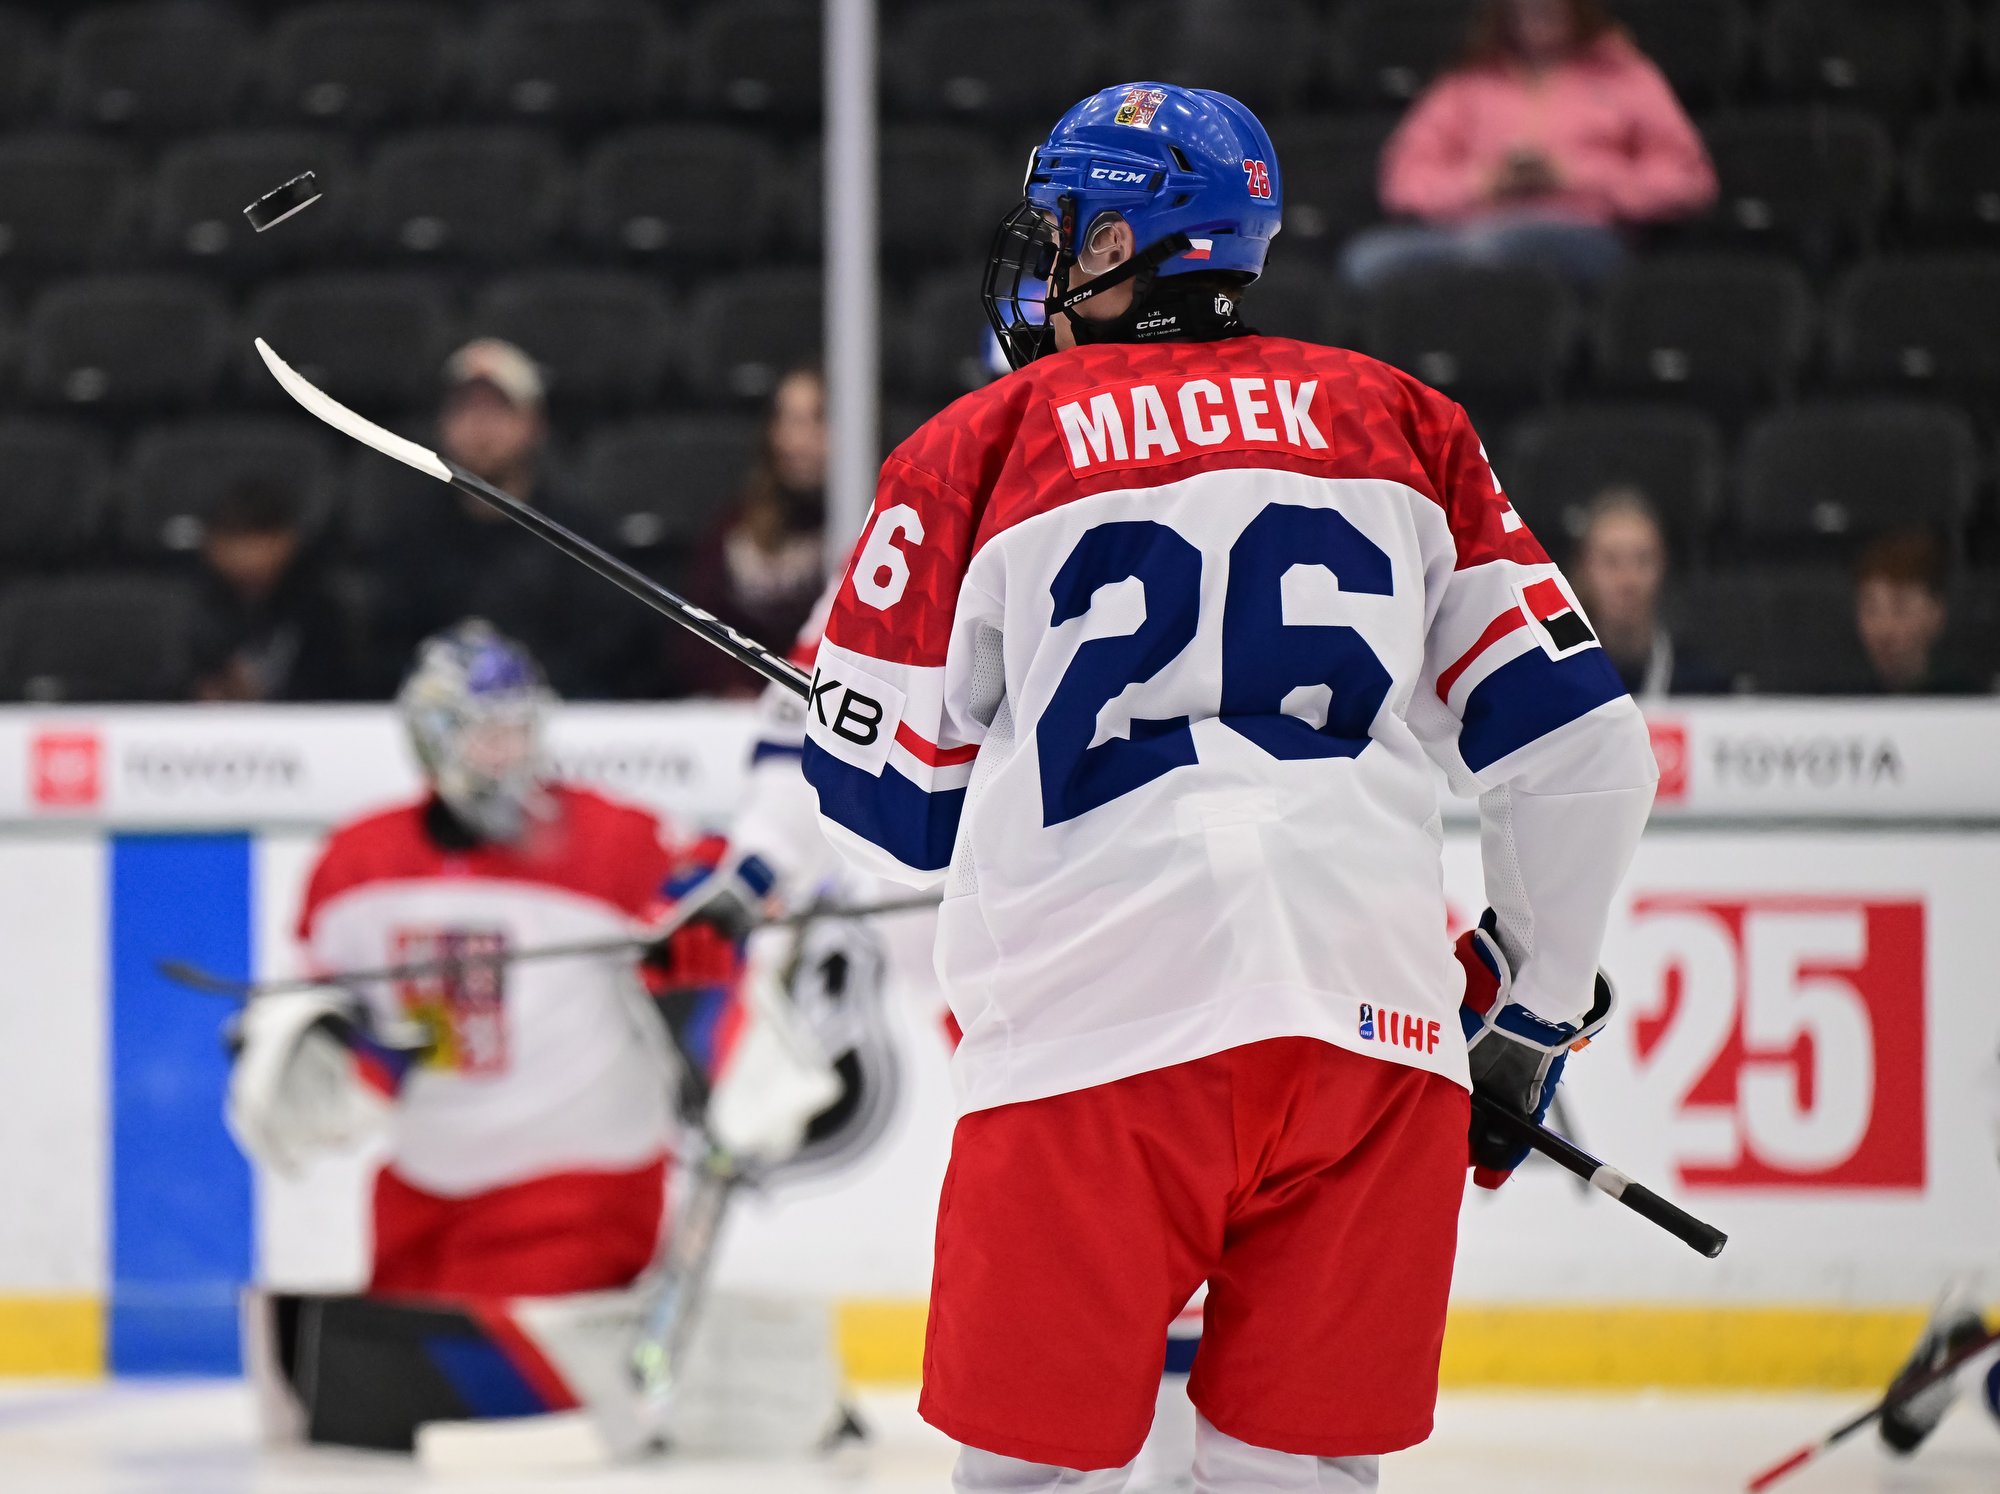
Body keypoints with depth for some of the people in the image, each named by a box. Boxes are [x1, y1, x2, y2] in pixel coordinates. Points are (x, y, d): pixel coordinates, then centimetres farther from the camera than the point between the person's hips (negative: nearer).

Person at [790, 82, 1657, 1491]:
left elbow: (885, 806, 13)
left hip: (1098, 1032, -3)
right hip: (1383, 1027, 3)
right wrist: (1538, 1007, 23)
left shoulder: (978, 449, 8)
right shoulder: (1404, 425, 15)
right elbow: (1575, 746, 12)